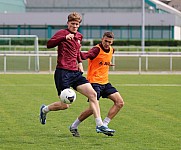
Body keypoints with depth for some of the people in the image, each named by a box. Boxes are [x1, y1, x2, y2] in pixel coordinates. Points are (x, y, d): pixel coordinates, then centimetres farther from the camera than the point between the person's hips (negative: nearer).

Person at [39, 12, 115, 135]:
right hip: (63, 73, -7)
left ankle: (99, 125, -4)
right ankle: (44, 110, 22)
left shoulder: (79, 36, 16)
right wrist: (65, 37, -37)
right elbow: (49, 44, -25)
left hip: (75, 73, 7)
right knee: (65, 105, -9)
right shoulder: (62, 33, -6)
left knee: (93, 94, -6)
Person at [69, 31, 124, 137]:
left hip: (105, 82, 8)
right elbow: (85, 56, -39)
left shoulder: (111, 50, 8)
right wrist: (78, 52, -58)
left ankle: (104, 125, 3)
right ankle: (74, 126, 3)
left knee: (120, 102, -2)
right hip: (94, 82, -8)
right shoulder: (97, 50, -17)